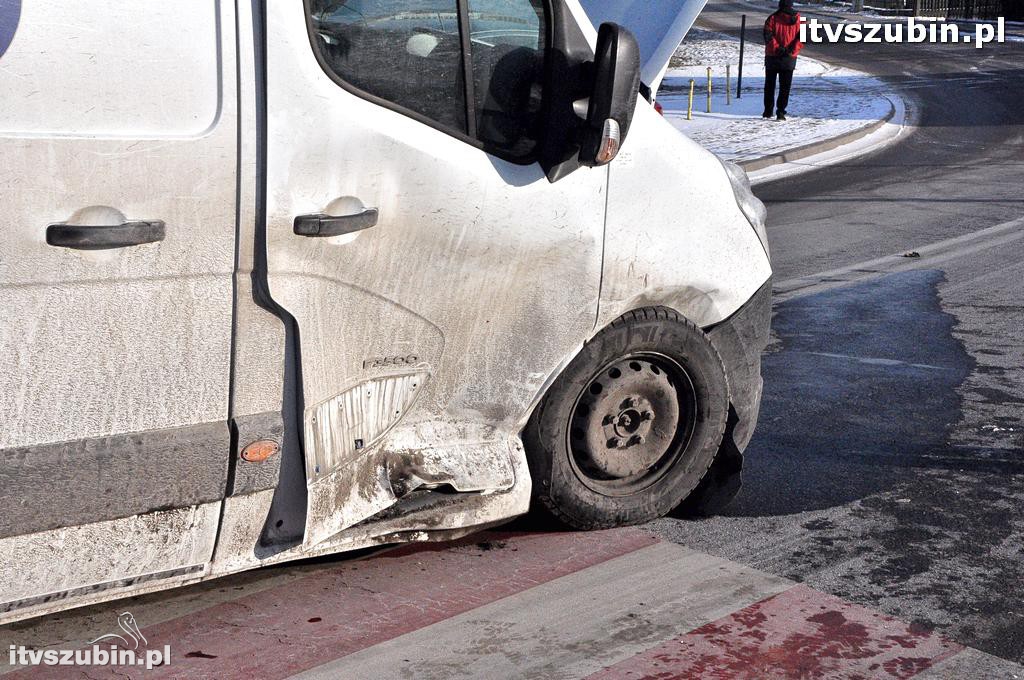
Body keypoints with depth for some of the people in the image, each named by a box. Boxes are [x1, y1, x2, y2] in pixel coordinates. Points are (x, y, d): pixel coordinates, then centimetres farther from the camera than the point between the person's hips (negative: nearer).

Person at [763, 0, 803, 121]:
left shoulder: (773, 18, -5)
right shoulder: (799, 19, 1)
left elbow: (768, 36, -14)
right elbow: (802, 37, -6)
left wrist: (777, 48, -14)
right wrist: (792, 50, -11)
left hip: (772, 56, -1)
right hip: (789, 59, 1)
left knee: (770, 84, 12)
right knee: (785, 86, 5)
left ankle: (768, 111, 14)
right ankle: (781, 111, -4)